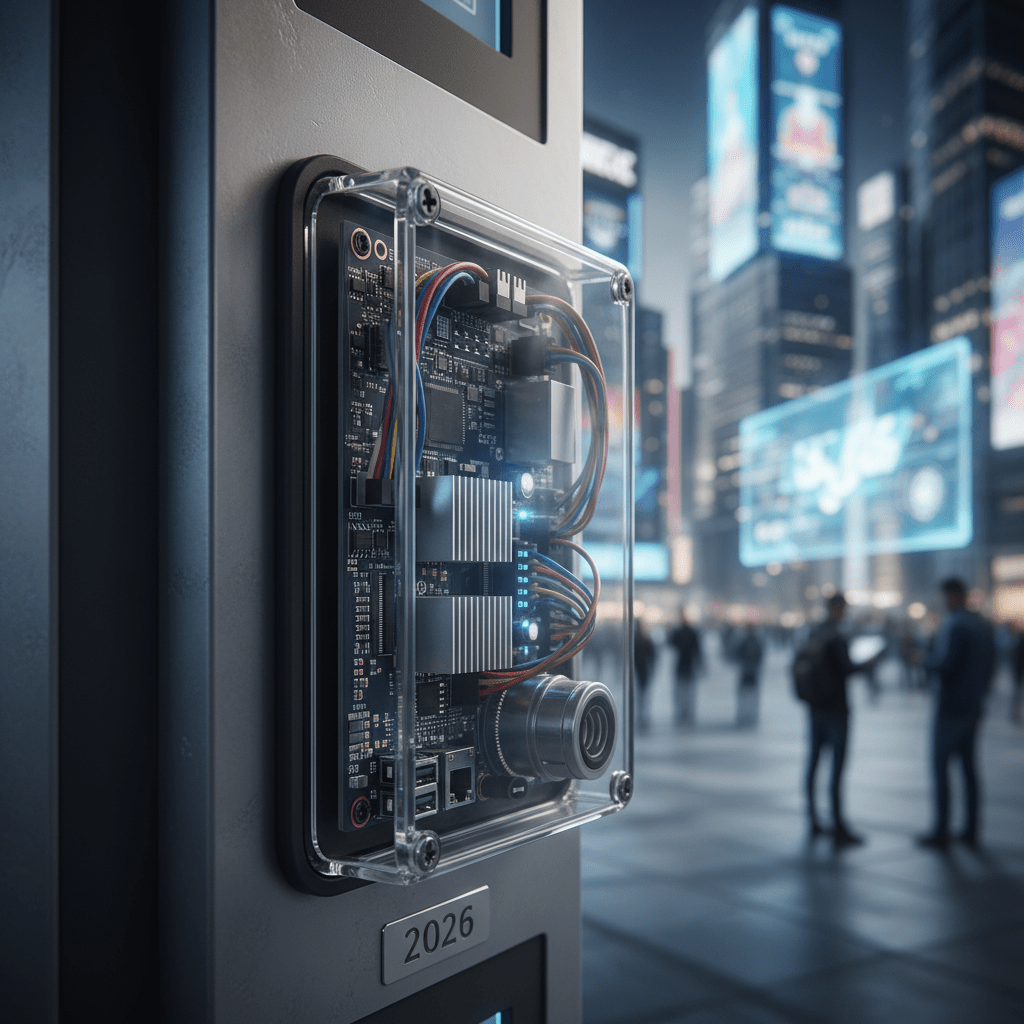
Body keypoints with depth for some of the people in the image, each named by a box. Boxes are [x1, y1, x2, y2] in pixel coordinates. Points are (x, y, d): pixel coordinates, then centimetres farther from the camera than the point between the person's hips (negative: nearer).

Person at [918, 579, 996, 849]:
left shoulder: (953, 625, -16)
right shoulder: (984, 626, 10)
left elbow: (946, 664, -23)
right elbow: (990, 667, 14)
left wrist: (924, 661, -6)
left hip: (950, 708, -8)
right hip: (973, 706, 8)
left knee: (940, 766, -2)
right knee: (968, 765, 13)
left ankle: (940, 832, 0)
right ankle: (970, 829, 17)